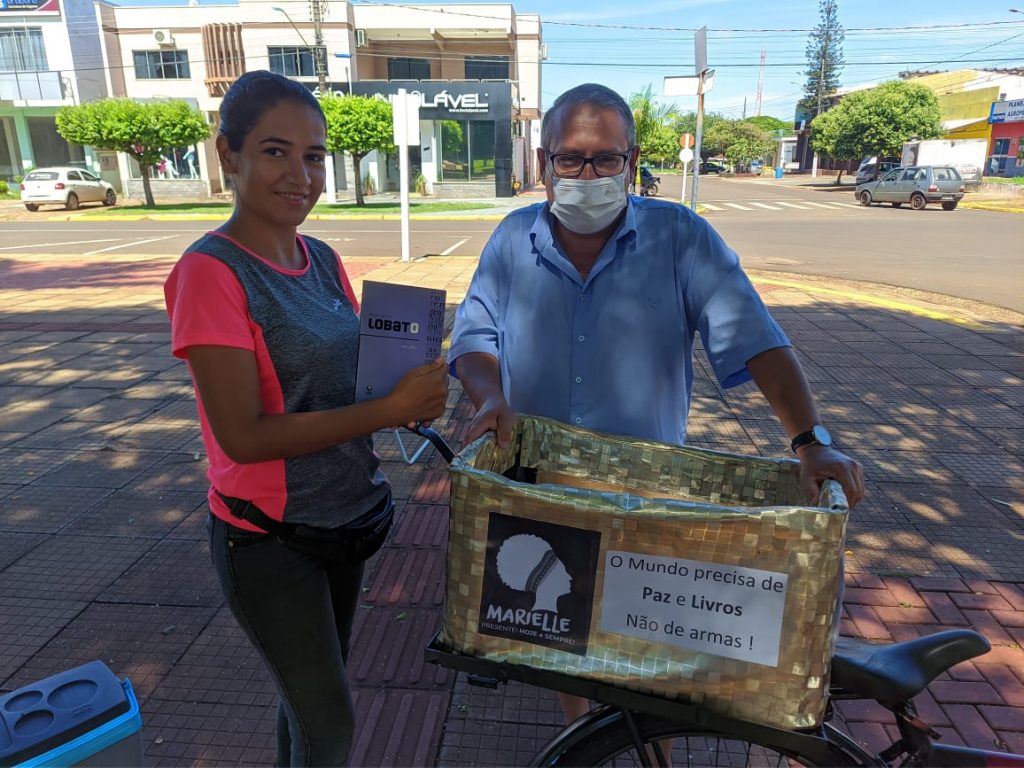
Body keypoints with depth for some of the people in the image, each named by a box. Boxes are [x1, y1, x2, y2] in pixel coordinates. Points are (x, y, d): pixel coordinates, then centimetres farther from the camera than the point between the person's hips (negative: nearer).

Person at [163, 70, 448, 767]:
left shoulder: (323, 260, 1)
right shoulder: (211, 272, -19)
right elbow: (243, 436, -23)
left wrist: (417, 389, -12)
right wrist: (390, 411, -25)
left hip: (345, 516, 7)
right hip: (269, 537, -6)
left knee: (311, 692, 25)